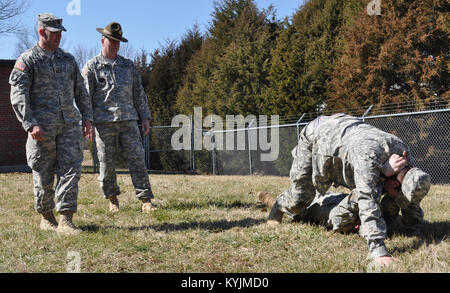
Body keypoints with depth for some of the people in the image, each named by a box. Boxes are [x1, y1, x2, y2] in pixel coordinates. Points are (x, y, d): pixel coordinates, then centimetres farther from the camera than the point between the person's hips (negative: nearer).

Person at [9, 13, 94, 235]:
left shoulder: (68, 59, 15)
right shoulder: (27, 60, 0)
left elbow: (80, 92, 19)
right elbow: (18, 96, -7)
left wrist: (87, 118, 9)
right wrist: (30, 124, -18)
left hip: (69, 124, 4)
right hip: (42, 126, -4)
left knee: (71, 170, -7)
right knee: (43, 175, 5)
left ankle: (65, 221, -6)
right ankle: (46, 218, 23)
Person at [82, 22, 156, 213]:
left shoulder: (128, 65, 15)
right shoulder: (91, 67, 5)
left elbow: (139, 93, 16)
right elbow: (85, 97, 1)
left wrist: (145, 118, 10)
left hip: (128, 120, 2)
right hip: (104, 121, -2)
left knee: (137, 159, -4)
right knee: (107, 163, 3)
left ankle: (146, 200, -2)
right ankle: (112, 199, 20)